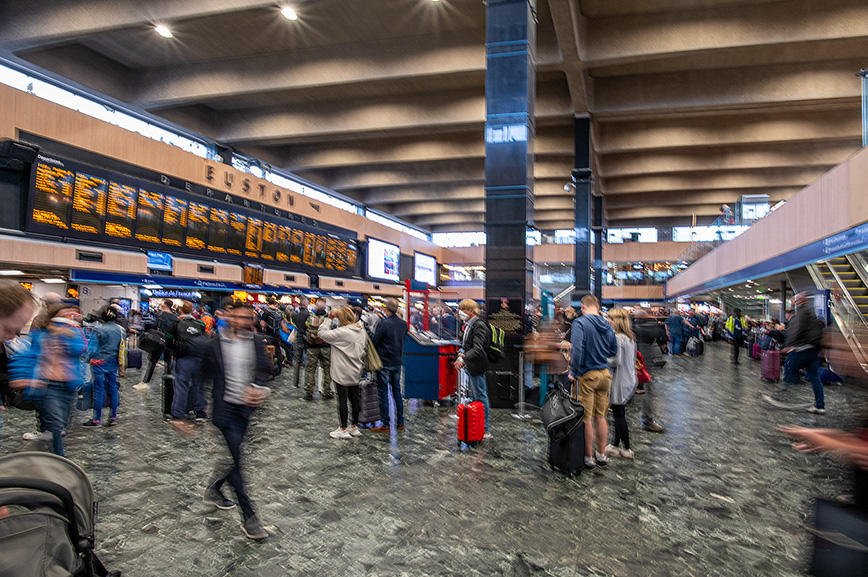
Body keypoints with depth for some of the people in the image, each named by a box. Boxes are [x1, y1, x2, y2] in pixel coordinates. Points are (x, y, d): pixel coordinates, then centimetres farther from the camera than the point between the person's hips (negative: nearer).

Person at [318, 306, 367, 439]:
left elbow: (322, 332, -17)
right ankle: (355, 427, 25)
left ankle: (343, 430, 11)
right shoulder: (361, 331, 3)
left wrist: (329, 319, -8)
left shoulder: (342, 332, -20)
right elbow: (364, 349, 11)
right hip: (356, 372, 7)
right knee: (354, 399, 14)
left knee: (342, 400, 3)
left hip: (343, 373, -7)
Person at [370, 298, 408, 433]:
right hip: (397, 362, 6)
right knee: (397, 391, 15)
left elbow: (373, 341, -14)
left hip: (384, 363, -6)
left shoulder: (383, 324, -17)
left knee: (383, 393, 2)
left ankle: (385, 424, 6)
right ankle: (400, 422, 20)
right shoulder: (403, 324, 3)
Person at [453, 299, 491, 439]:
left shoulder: (479, 326, -18)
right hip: (470, 367, 10)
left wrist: (463, 358, -40)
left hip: (477, 367, -10)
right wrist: (461, 354, 0)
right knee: (474, 397, 18)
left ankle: (485, 430, 6)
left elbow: (478, 349, -28)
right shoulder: (468, 325, 14)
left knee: (480, 397, -2)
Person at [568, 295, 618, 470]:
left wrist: (573, 373, -15)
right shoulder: (607, 325, 7)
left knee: (586, 418, 4)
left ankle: (589, 458, 13)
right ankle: (602, 455, 25)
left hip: (587, 375, -6)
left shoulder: (580, 322, -13)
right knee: (600, 416, 16)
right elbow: (614, 350, 15)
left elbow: (577, 349, -22)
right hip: (605, 374, 6)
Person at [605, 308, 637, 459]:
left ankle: (627, 450, 10)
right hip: (629, 380, 9)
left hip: (619, 382, -9)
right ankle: (616, 445, 24)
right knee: (619, 414, 15)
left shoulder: (617, 338, -19)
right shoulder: (630, 337, 9)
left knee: (619, 415, 1)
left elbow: (615, 361, -22)